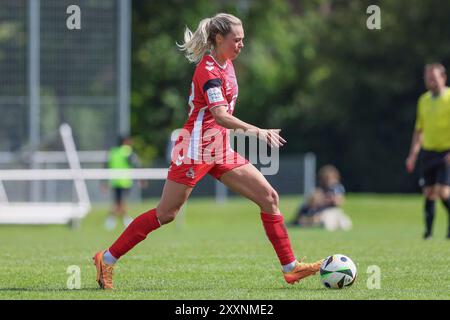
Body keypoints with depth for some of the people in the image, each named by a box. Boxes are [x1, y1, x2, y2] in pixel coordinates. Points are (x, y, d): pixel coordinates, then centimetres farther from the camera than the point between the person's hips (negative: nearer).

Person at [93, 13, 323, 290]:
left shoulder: (226, 64, 10)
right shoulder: (209, 71, -18)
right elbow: (220, 115, -32)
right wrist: (254, 131, -44)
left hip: (221, 151, 9)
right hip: (196, 149, -9)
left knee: (269, 197, 0)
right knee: (165, 214, -3)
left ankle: (290, 267, 3)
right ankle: (107, 259, 8)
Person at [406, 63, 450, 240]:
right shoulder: (424, 100, 11)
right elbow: (419, 129, 19)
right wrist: (413, 154, 12)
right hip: (428, 151, 6)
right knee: (429, 192, 5)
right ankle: (428, 229, 12)